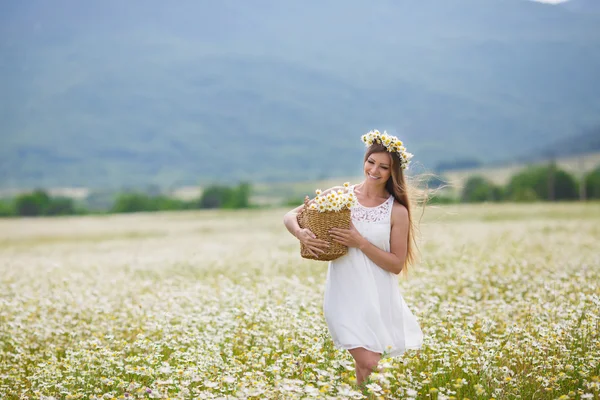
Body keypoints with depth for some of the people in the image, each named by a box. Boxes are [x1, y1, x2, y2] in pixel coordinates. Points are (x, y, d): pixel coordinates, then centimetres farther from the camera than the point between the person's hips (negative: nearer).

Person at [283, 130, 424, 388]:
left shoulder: (397, 211, -1)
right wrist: (302, 234, -19)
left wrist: (360, 243, -16)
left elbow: (397, 265, -4)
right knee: (368, 365, -13)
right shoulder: (340, 195, 1)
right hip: (345, 296, -1)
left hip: (379, 300, 1)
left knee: (368, 367, 6)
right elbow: (290, 216, 3)